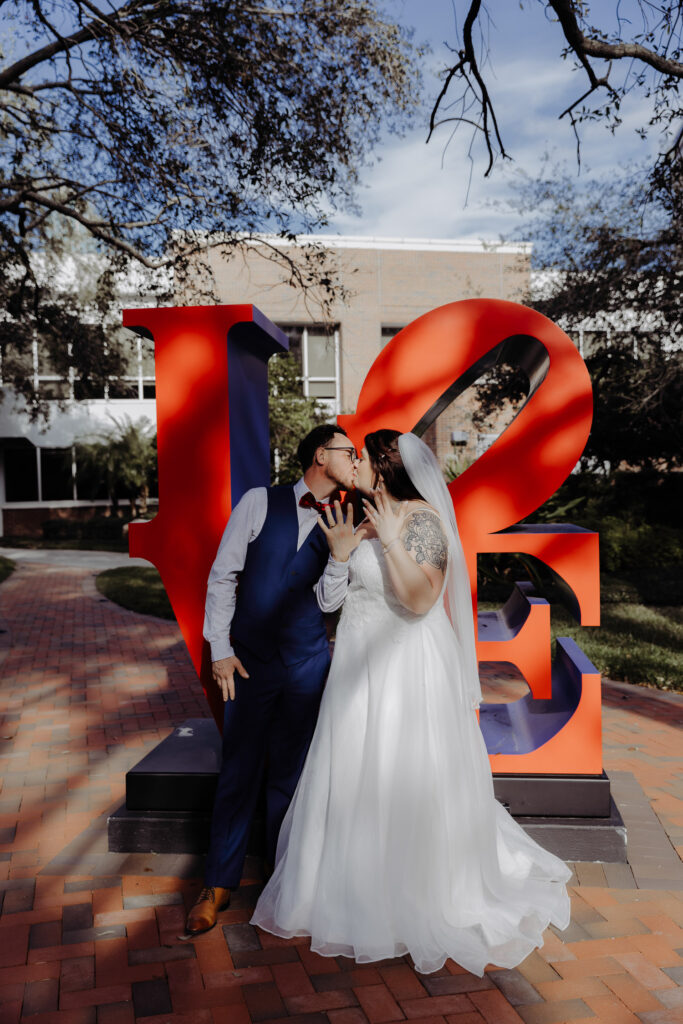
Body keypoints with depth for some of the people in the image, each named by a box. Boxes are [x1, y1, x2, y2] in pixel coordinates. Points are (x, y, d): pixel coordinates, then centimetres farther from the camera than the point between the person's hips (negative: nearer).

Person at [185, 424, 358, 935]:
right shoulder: (261, 503, -4)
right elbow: (223, 576, -2)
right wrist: (220, 648, -6)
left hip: (309, 664, 3)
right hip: (250, 661, -2)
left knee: (292, 775, 12)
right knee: (239, 773, 5)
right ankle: (220, 885, 22)